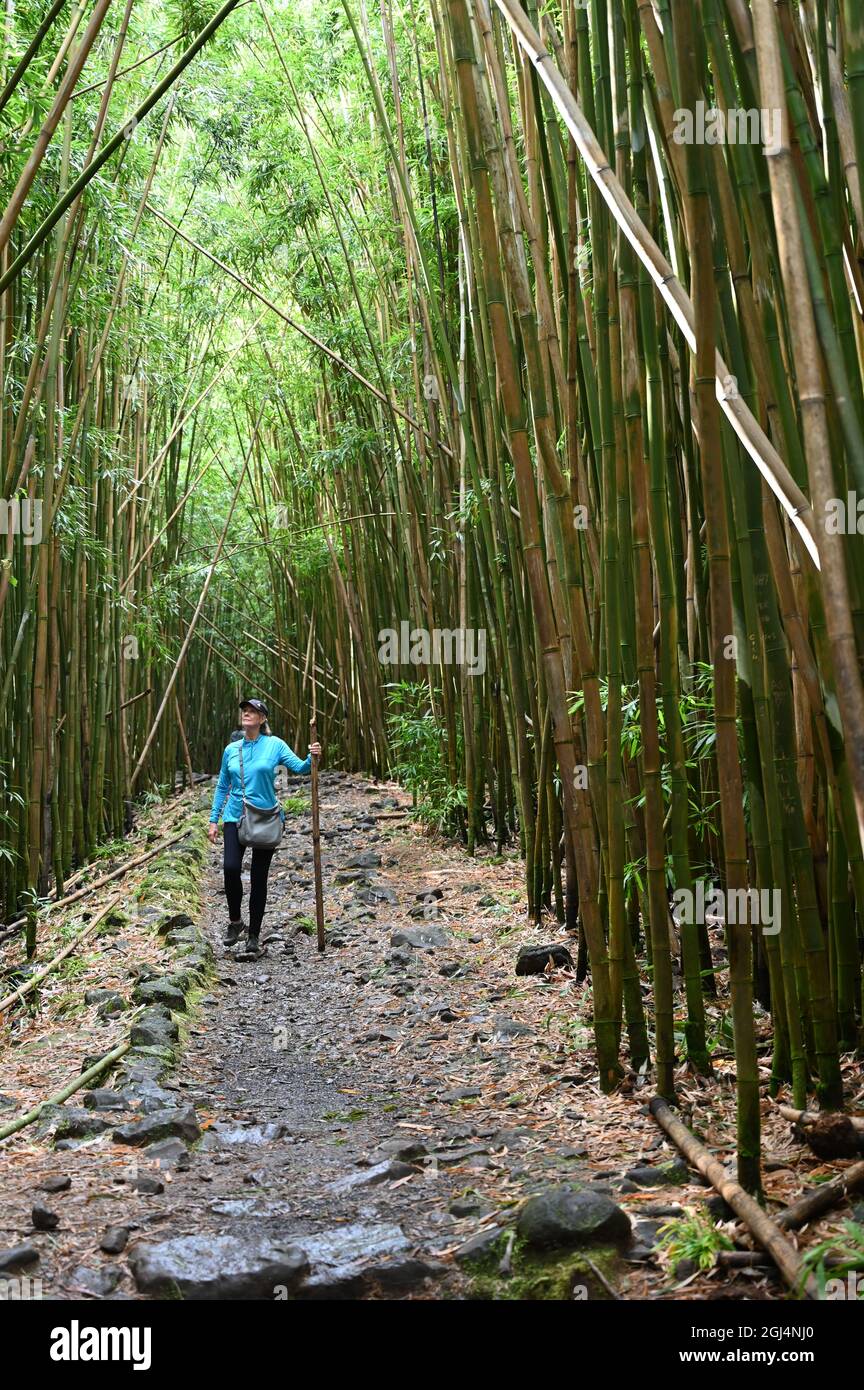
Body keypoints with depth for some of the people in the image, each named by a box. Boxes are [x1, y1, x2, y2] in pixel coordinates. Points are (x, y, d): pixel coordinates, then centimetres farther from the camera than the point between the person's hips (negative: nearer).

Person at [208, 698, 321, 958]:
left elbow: (299, 767, -11)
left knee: (259, 878, 3)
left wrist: (311, 758, -32)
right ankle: (234, 920, 4)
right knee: (230, 867, -20)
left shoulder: (274, 745, -1)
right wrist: (214, 820, 8)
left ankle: (253, 937, 14)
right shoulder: (231, 750, 7)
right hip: (235, 817, 1)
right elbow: (222, 787, 13)